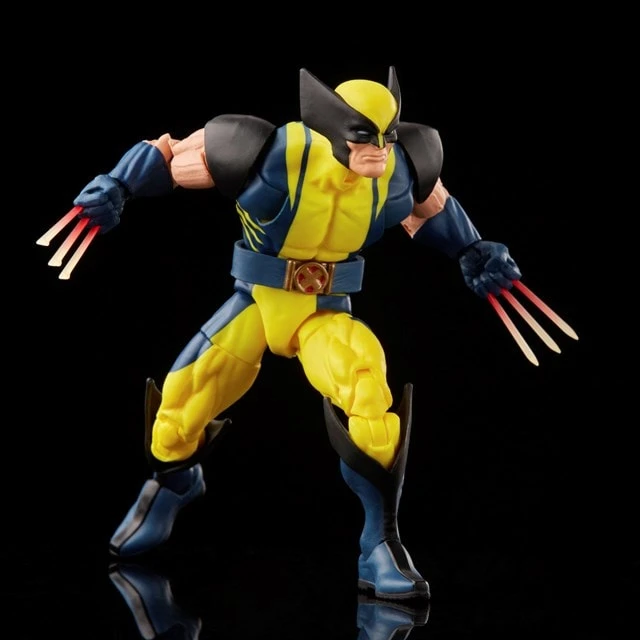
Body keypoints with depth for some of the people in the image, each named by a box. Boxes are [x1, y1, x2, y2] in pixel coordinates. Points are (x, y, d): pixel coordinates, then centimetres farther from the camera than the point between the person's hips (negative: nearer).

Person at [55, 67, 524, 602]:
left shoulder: (399, 167, -12)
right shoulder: (276, 155, -22)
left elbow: (431, 204, 14)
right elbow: (174, 154, -10)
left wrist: (474, 252, 14)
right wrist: (116, 188, -16)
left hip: (326, 312, 1)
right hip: (256, 301, 0)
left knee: (372, 399, -28)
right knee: (179, 405, 1)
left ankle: (381, 547, -15)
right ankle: (171, 489, 40)